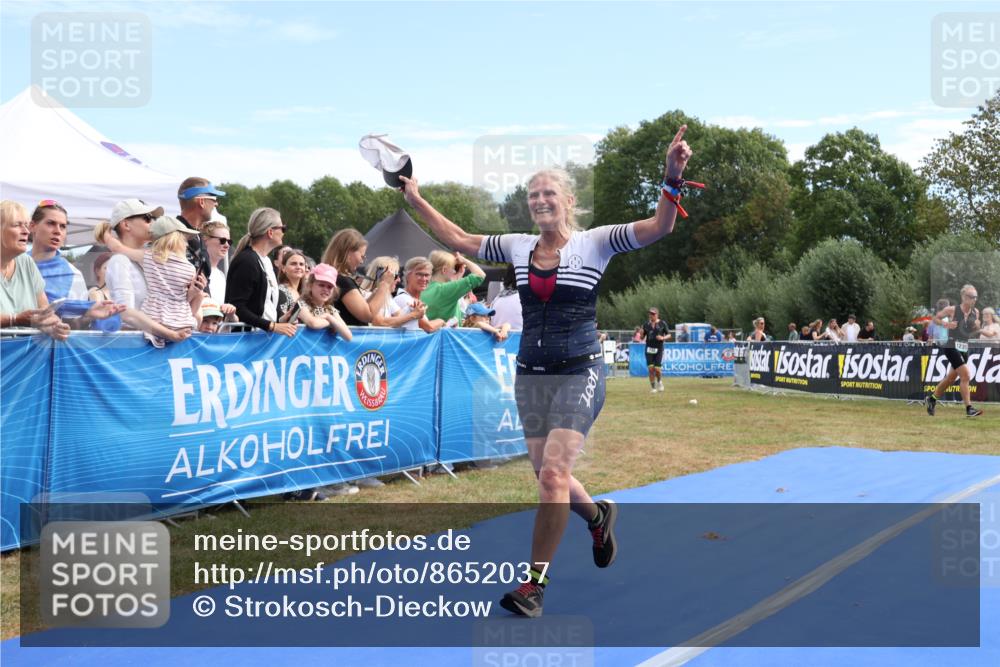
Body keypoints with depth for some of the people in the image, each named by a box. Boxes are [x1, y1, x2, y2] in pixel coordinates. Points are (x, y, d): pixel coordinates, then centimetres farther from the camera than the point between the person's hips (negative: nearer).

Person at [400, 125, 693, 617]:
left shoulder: (595, 243, -4)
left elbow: (660, 227, -12)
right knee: (548, 476, 11)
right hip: (530, 375, 5)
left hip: (579, 373, -5)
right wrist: (416, 200, 18)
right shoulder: (518, 246, 8)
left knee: (553, 473, -14)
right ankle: (598, 516, 42)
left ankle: (535, 582, -4)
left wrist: (672, 178, -28)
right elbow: (458, 239, 17)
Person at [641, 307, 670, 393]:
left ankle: (659, 382, 21)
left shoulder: (662, 324, 1)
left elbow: (669, 335, 5)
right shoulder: (646, 324, 8)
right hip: (649, 349, 2)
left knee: (657, 369, -10)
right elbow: (642, 338, 11)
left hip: (659, 349, -2)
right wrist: (641, 333, -11)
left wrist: (663, 338, -15)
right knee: (651, 368, -6)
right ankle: (653, 387, 6)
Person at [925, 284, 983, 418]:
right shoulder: (952, 310, -11)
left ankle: (932, 399, 35)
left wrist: (977, 327, -6)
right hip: (952, 346, -7)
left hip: (964, 348, 7)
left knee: (951, 377, 17)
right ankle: (969, 409, -14)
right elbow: (934, 318, 0)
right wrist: (946, 324, -17)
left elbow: (975, 332, 17)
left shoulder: (975, 312, 4)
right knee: (966, 375, -16)